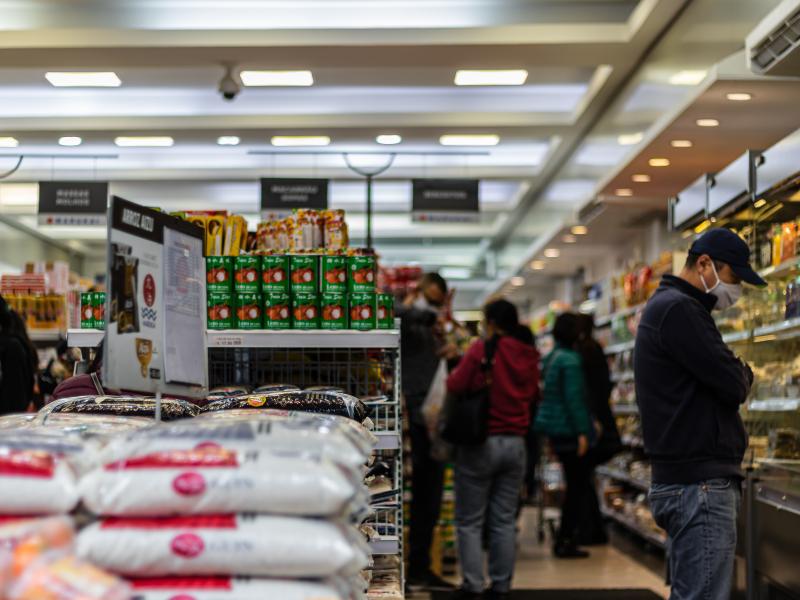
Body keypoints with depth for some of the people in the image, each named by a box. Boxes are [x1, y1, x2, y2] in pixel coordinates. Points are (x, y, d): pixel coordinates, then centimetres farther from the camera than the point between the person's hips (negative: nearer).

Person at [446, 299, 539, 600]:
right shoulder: (528, 355, 4)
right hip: (515, 443, 5)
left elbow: (456, 385, -15)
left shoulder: (482, 349, -13)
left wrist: (455, 369, 4)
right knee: (505, 520, 10)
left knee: (469, 521, 4)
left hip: (480, 442, -5)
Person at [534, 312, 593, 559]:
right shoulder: (570, 360, -15)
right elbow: (574, 398, -19)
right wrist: (582, 432, -18)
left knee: (574, 484, 16)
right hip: (569, 430, -9)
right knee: (577, 485, -1)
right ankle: (566, 542, 0)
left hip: (554, 428, 9)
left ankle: (564, 540, 19)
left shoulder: (550, 358, 12)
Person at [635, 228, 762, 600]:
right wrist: (741, 374, 5)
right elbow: (735, 386, -16)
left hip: (685, 481, 11)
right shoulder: (678, 309, -13)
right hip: (700, 484, -11)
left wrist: (733, 373, 2)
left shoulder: (667, 306, 21)